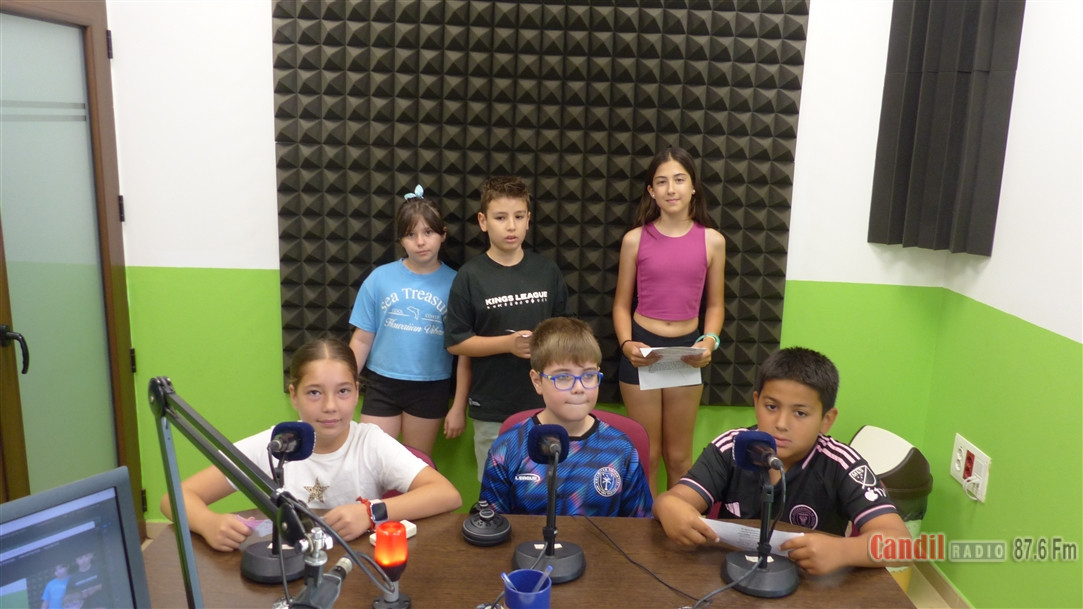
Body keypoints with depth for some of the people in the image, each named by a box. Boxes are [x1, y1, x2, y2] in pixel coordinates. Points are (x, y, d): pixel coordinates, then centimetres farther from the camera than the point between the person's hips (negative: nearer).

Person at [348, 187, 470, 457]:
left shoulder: (455, 283, -7)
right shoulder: (379, 278, -4)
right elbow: (362, 339, 1)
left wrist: (459, 406, -4)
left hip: (431, 388, 0)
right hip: (382, 384, 1)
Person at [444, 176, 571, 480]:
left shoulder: (546, 270, 2)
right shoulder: (471, 276, -7)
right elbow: (455, 342, -6)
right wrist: (508, 343, -16)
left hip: (543, 402, 2)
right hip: (492, 408, -2)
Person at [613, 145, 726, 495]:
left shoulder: (712, 240, -2)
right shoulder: (635, 239, -4)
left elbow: (715, 305, 6)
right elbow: (621, 304, 2)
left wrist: (710, 341, -12)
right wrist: (626, 343, -15)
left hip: (687, 350, 1)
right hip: (642, 349, -1)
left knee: (679, 456, 14)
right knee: (647, 456, 11)